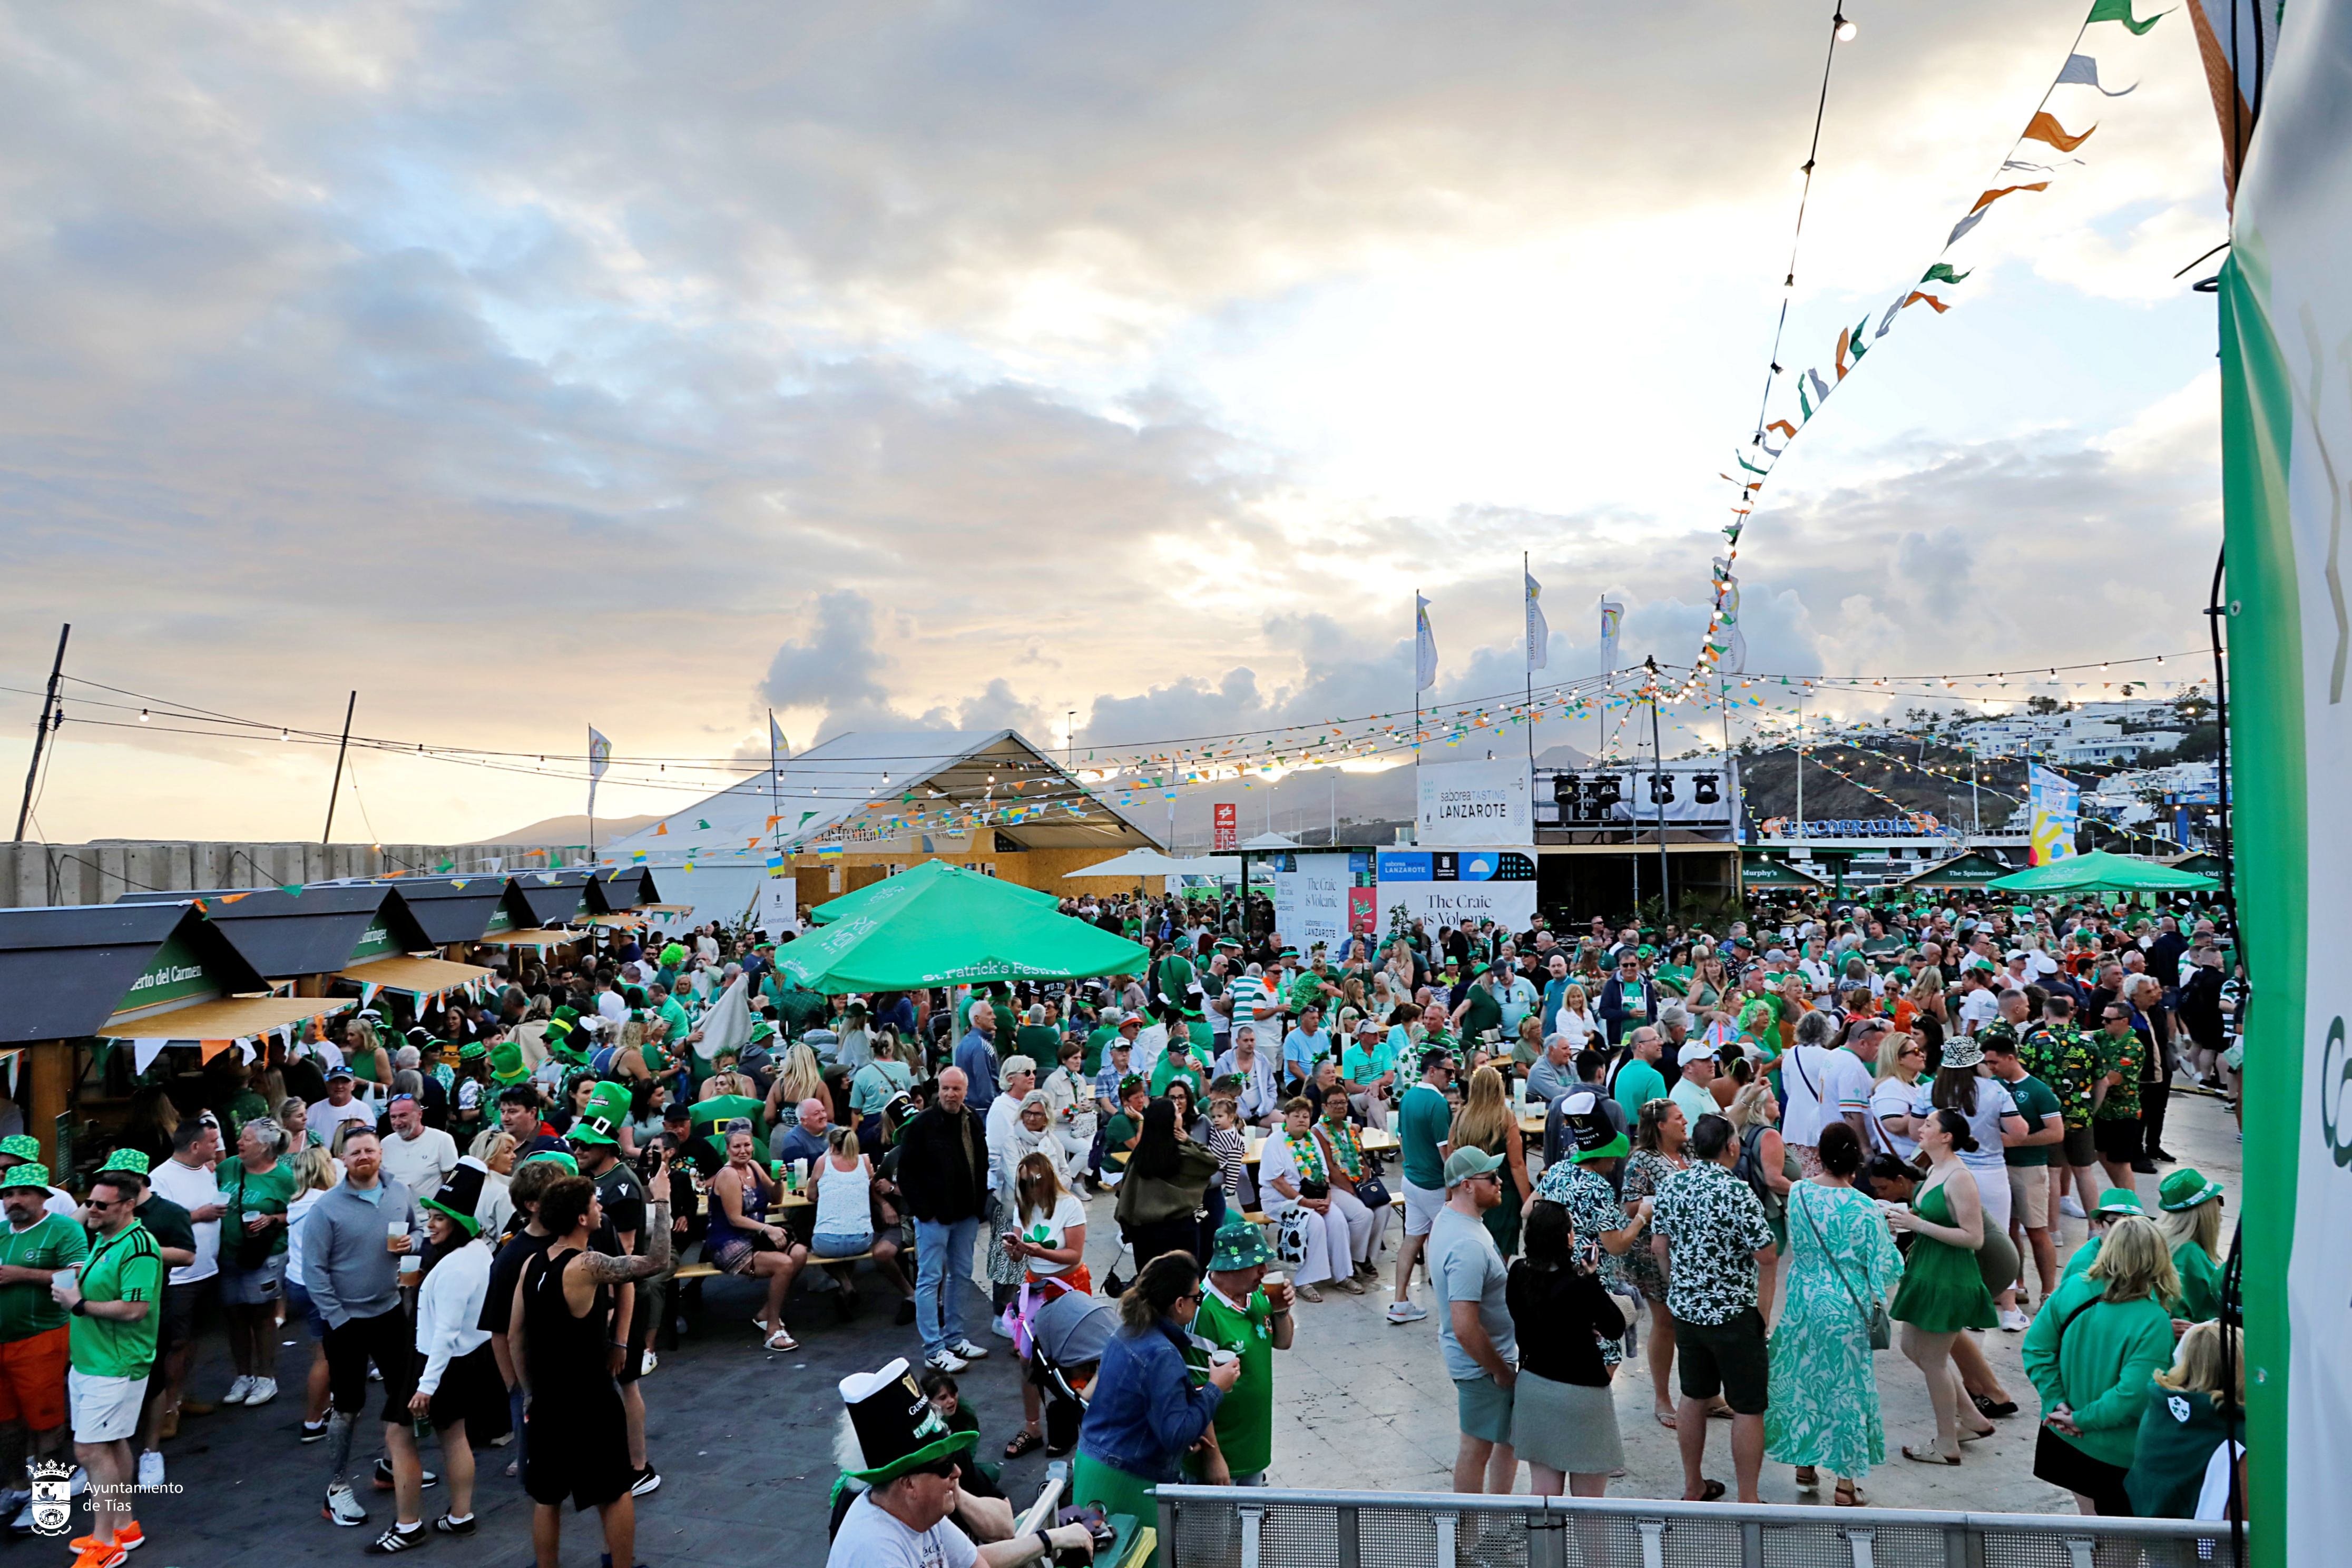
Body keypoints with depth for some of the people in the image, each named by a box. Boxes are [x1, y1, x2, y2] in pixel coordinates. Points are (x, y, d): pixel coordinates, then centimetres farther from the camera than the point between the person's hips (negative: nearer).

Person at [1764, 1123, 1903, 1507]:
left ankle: (1805, 1467, 31)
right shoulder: (1863, 1209, -19)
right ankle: (1845, 1483, 17)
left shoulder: (1798, 1193, -7)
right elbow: (1887, 1266, -10)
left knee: (1802, 1378, 17)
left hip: (1802, 1302, 3)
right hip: (1845, 1309, -3)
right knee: (1846, 1385, 9)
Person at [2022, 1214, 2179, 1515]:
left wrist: (2057, 1403, -4)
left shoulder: (2073, 1288, -9)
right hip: (2118, 1456, -4)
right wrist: (2083, 1419, -13)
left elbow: (2037, 1346, -6)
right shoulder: (2154, 1322, -22)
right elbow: (2134, 1395, -25)